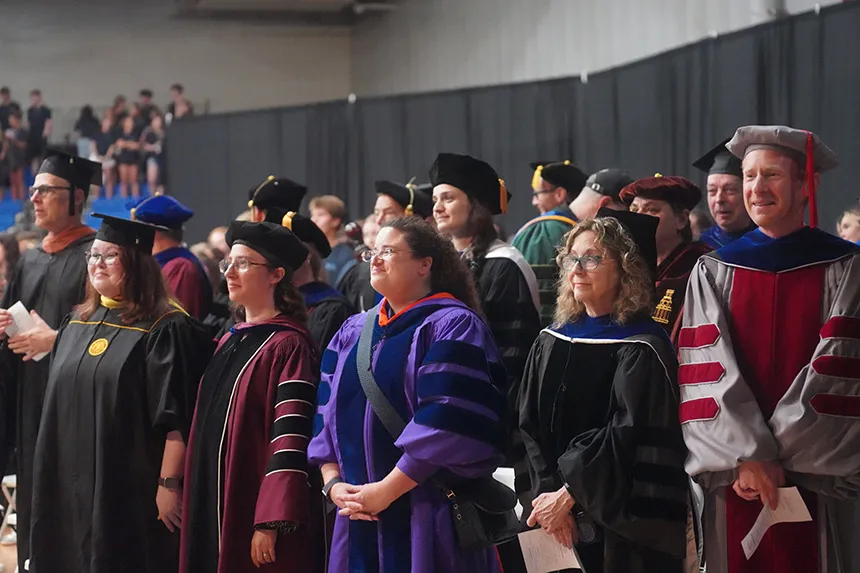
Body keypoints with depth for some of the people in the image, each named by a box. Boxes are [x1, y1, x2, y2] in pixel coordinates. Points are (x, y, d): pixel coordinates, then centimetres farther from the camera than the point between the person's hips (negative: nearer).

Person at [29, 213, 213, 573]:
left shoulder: (165, 330, -11)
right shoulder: (77, 324, 12)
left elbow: (176, 418, -15)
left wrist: (168, 484, -18)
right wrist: (53, 480, 15)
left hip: (132, 489, -7)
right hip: (72, 487, 7)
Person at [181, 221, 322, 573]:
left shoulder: (289, 346, -13)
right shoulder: (230, 342, 13)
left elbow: (291, 440, -18)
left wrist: (270, 524, -23)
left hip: (254, 511, -8)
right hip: (216, 511, 8)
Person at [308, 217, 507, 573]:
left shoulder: (452, 327, -8)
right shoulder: (352, 333, 14)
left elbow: (446, 423, -17)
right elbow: (328, 415, 13)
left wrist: (386, 490, -17)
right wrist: (333, 483, -3)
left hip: (429, 519, -6)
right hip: (360, 517, 6)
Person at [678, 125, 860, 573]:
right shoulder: (713, 272, 6)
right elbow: (709, 370, -3)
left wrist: (776, 455, -13)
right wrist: (749, 456, -15)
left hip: (816, 479, -2)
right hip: (735, 477, 2)